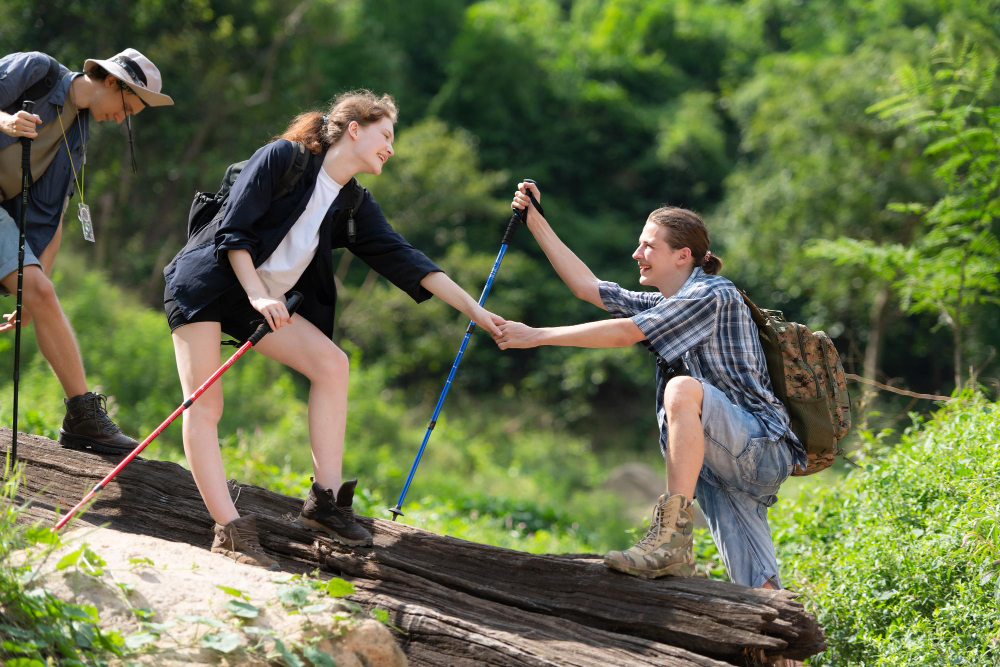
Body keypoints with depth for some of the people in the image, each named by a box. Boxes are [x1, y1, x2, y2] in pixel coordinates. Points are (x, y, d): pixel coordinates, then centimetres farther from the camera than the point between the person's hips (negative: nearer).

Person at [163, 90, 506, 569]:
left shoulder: (354, 205, 5)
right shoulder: (282, 157, -13)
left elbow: (400, 258, 1)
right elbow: (233, 230, -17)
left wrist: (473, 309, -4)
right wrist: (257, 295, -26)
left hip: (264, 299, 7)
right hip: (204, 285, -7)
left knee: (331, 362, -9)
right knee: (205, 403, -14)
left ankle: (325, 500, -8)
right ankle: (228, 529, -18)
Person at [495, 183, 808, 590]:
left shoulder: (713, 295, -8)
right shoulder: (664, 306, 20)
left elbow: (623, 334, -14)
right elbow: (588, 287, 24)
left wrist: (537, 336, -10)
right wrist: (536, 222, 20)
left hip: (761, 447, -9)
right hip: (721, 469, 9)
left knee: (683, 389, -34)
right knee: (758, 594, -5)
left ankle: (673, 536, -40)